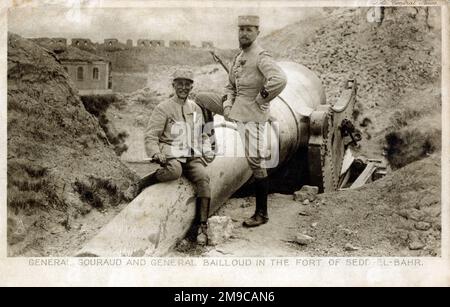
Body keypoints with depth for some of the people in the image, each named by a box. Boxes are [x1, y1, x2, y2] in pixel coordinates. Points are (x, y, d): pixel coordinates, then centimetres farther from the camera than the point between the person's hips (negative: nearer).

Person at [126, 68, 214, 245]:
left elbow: (202, 135, 31)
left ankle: (202, 227, -23)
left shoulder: (196, 109, 19)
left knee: (203, 177, -26)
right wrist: (156, 154, -20)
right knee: (174, 171, -39)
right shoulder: (164, 108, 2)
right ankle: (142, 184, -13)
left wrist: (207, 151, 14)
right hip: (171, 155, -4)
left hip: (192, 157, 4)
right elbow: (151, 136, -2)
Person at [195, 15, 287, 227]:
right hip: (237, 107, 9)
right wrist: (227, 104, 3)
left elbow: (279, 80, -32)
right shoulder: (238, 57, 12)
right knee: (200, 98, 14)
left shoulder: (261, 57, -15)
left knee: (255, 161, -6)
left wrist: (260, 99, -20)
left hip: (252, 114, -8)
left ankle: (262, 213, 4)